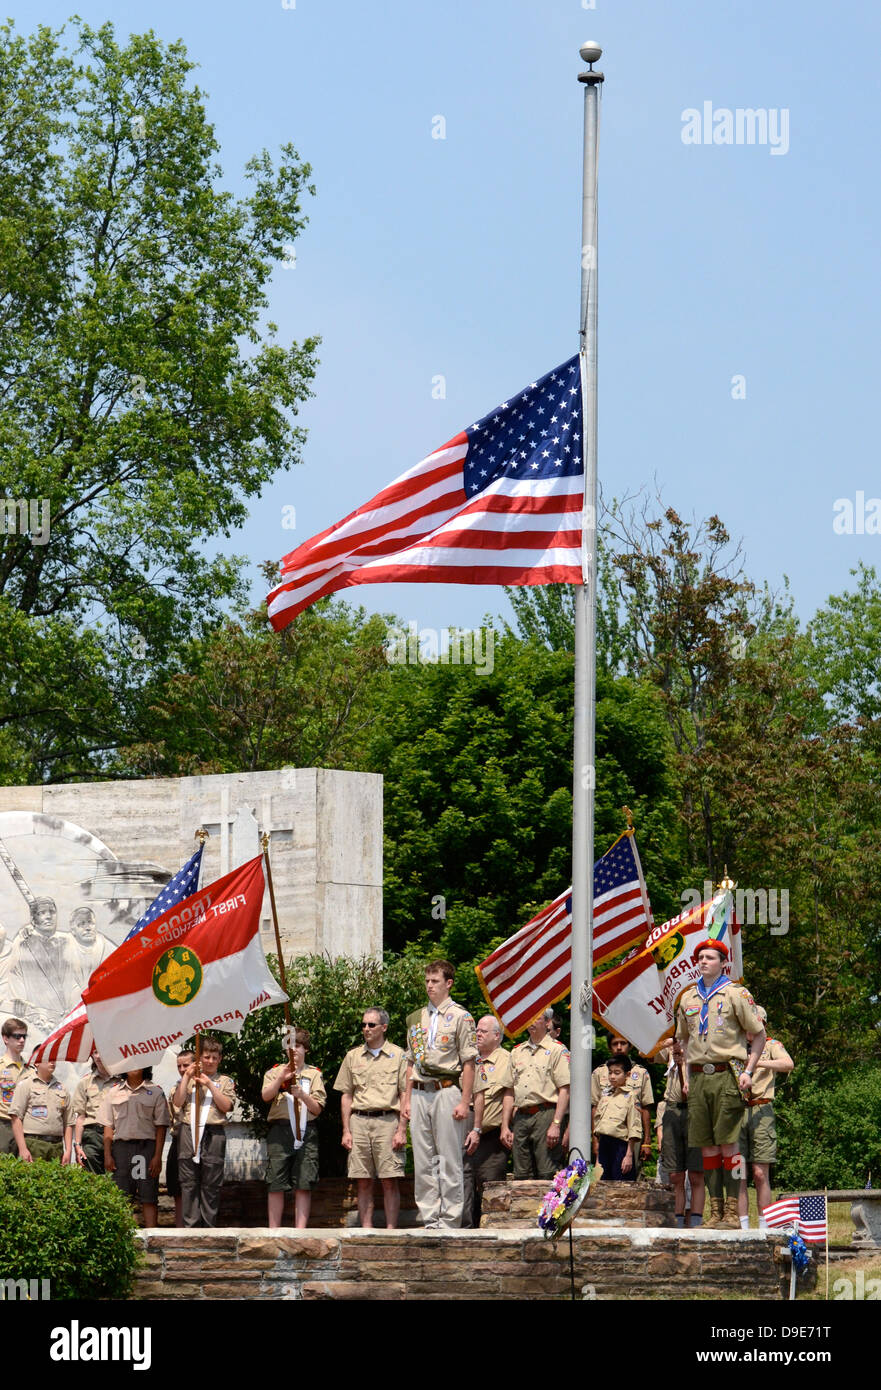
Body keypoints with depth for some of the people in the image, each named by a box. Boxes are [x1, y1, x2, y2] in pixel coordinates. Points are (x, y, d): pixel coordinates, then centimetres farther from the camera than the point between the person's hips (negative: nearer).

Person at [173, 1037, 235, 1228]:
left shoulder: (225, 1081, 13)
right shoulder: (187, 1079, 16)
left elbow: (226, 1106, -1)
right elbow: (178, 1102, 2)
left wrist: (210, 1085, -8)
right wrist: (187, 1077, -2)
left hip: (213, 1133, -1)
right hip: (188, 1132, 1)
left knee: (211, 1184, -1)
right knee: (189, 1183, -2)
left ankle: (209, 1225, 3)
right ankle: (190, 1225, -2)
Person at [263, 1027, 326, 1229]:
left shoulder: (313, 1074, 14)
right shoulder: (275, 1072, 14)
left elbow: (317, 1108, 7)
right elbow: (266, 1095, -3)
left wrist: (302, 1094, -9)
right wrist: (281, 1079, -16)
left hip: (306, 1131, 0)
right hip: (280, 1129, 0)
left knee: (303, 1185, -4)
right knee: (276, 1185, -3)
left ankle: (300, 1231, -3)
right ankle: (274, 1231, 1)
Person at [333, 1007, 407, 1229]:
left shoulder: (398, 1055, 6)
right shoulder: (353, 1057, 15)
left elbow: (405, 1095, 2)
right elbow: (346, 1096, 15)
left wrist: (402, 1130, -7)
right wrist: (346, 1131, 6)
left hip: (387, 1121, -3)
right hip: (359, 1121, 3)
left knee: (390, 1181, -6)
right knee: (363, 1182, 2)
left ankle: (391, 1230, -4)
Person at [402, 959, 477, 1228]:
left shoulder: (460, 1017, 0)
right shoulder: (416, 1019, 17)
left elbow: (468, 1063, -4)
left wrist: (464, 1102, -12)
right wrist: (407, 1099, 11)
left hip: (447, 1091, -6)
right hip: (420, 1094, 6)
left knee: (449, 1160, -4)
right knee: (423, 1161, 5)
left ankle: (450, 1220, -2)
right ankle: (429, 1219, 9)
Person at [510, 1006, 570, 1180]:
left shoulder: (557, 1050, 1)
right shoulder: (517, 1052, 19)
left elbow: (564, 1090, -6)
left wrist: (556, 1124, -15)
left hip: (545, 1115, -6)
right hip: (521, 1117, 6)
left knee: (548, 1175, -10)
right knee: (522, 1176, 5)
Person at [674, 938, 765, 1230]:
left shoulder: (736, 994, 0)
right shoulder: (687, 998, 15)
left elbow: (759, 1034, 3)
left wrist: (748, 1071, -6)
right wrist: (687, 1076, 14)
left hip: (726, 1075, -5)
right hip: (698, 1077, 5)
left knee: (728, 1143, -8)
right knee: (706, 1145, 3)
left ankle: (732, 1213, -7)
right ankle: (715, 1211, 7)